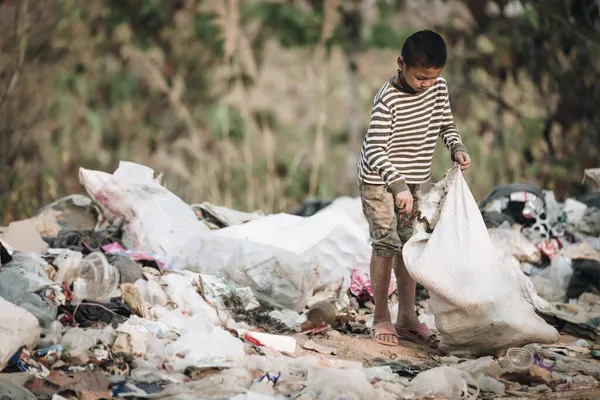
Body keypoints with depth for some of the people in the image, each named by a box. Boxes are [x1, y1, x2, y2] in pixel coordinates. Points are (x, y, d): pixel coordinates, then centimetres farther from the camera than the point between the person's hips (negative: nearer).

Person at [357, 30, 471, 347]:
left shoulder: (438, 87, -7)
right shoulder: (388, 99, -27)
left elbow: (445, 124, 9)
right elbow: (375, 150, -30)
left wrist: (457, 148, -12)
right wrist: (397, 186, -41)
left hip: (413, 180, 6)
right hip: (379, 181, -6)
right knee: (385, 245, -5)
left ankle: (407, 318, 16)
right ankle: (381, 318, 6)